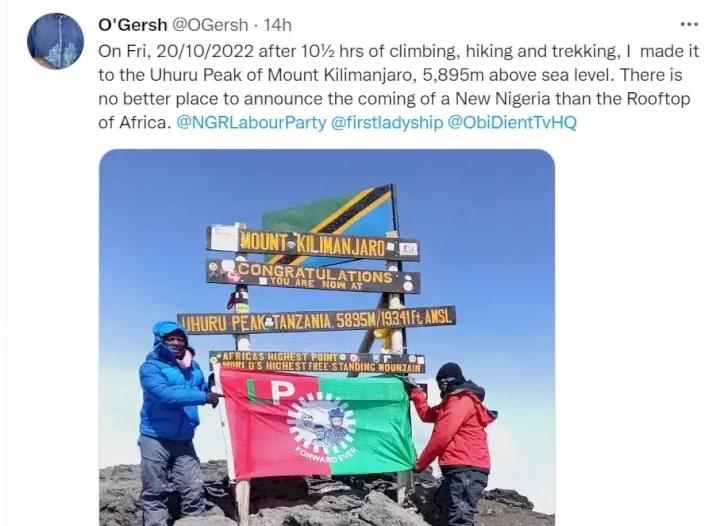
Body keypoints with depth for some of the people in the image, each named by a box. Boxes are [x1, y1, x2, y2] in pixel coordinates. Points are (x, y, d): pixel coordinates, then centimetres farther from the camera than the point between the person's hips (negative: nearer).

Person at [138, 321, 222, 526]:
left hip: (184, 441, 5)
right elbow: (165, 394, -26)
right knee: (155, 493, 3)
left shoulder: (193, 368, 9)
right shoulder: (150, 367, -10)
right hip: (155, 440, -5)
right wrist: (204, 397, -28)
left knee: (194, 491, 4)